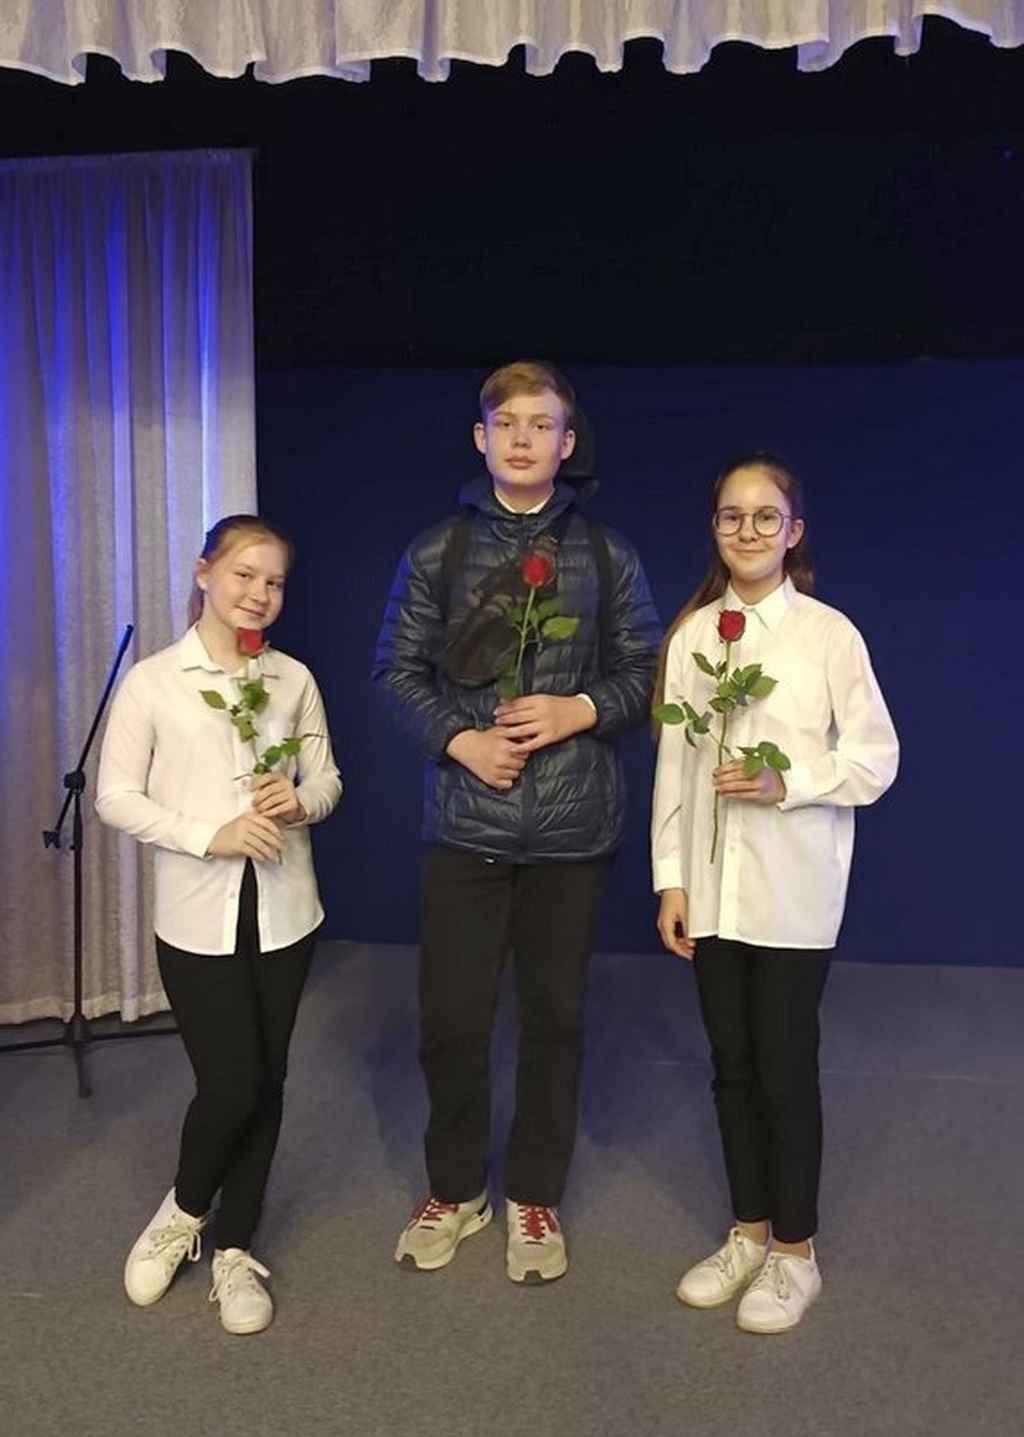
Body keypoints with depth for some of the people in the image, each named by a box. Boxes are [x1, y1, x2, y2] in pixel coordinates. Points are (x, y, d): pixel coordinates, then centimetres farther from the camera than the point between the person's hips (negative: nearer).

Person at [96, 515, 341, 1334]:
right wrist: (209, 835, -17)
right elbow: (115, 796, -5)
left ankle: (234, 1249, 28)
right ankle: (184, 1211, 26)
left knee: (266, 1083, 9)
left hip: (282, 909, 3)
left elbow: (327, 779, 10)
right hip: (197, 913, -3)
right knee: (229, 1082, -6)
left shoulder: (293, 678, 5)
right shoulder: (152, 680, -4)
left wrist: (300, 802, -14)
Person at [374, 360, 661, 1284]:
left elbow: (647, 673, 6)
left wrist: (583, 709, -12)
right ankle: (456, 1190, 29)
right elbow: (398, 670, 4)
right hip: (466, 820, 0)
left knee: (555, 1017, 10)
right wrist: (459, 738, -11)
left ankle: (535, 1198, 30)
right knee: (450, 1017, 5)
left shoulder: (607, 556, 5)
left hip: (572, 825, 1)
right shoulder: (436, 552, 4)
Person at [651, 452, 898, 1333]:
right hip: (711, 887, 4)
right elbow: (672, 764, 5)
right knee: (732, 1064, 14)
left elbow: (877, 758, -5)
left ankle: (795, 1253, 24)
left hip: (793, 891, -4)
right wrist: (670, 879, 3)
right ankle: (749, 1234, 32)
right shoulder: (691, 634, 4)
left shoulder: (828, 632, -6)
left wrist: (787, 783, -20)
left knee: (786, 1069, 5)